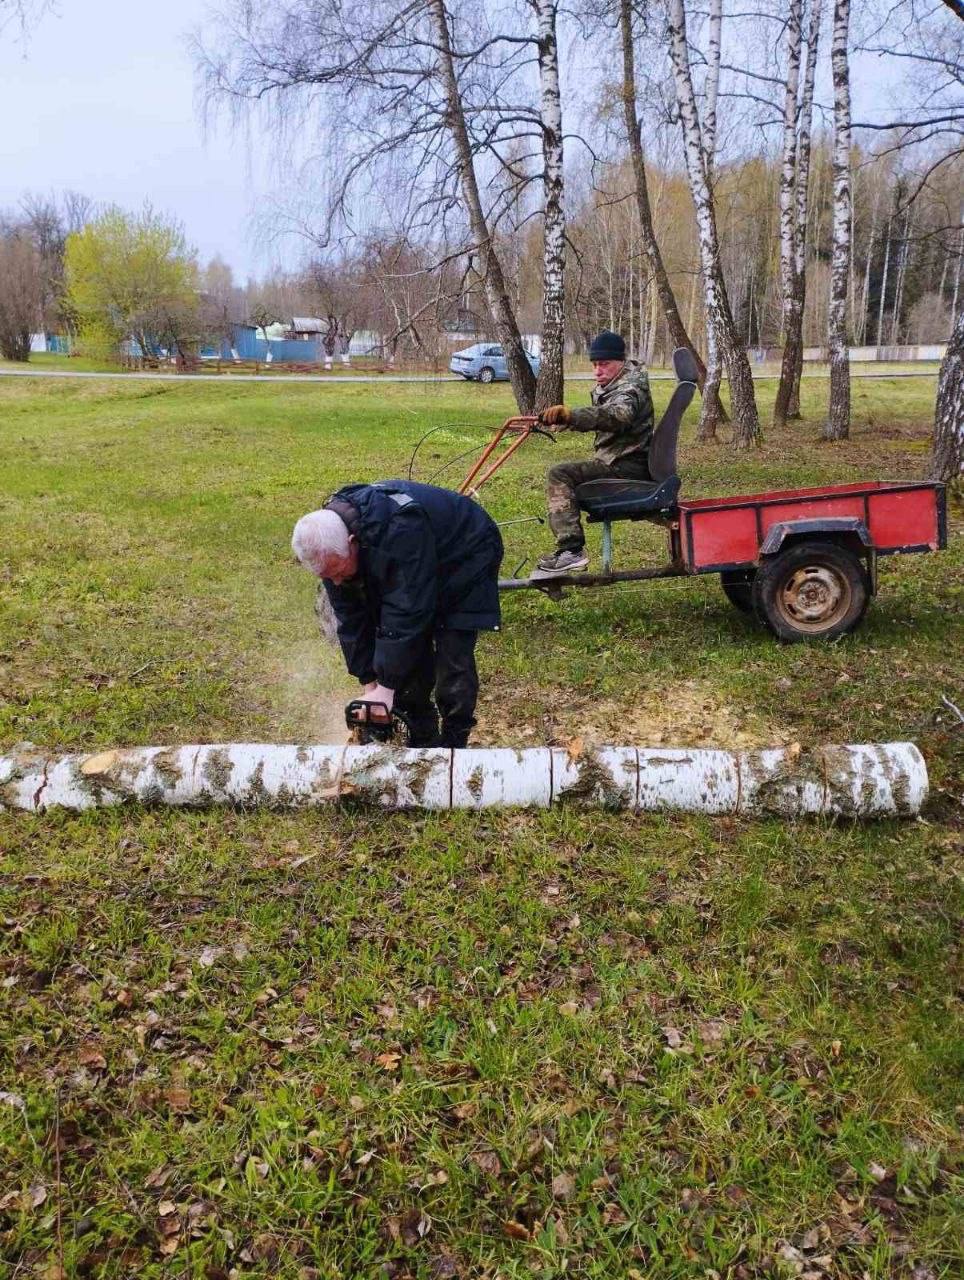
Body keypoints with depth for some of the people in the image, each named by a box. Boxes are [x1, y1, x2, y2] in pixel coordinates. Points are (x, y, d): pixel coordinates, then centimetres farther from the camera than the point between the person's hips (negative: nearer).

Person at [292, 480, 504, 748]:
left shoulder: (400, 528, -43)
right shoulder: (330, 543, -19)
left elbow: (407, 611, -40)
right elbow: (351, 617, -12)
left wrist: (386, 685, -35)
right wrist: (369, 683, -14)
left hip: (464, 562, -6)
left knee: (454, 662, -12)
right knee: (407, 655, 0)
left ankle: (452, 744, 3)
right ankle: (422, 742, 13)